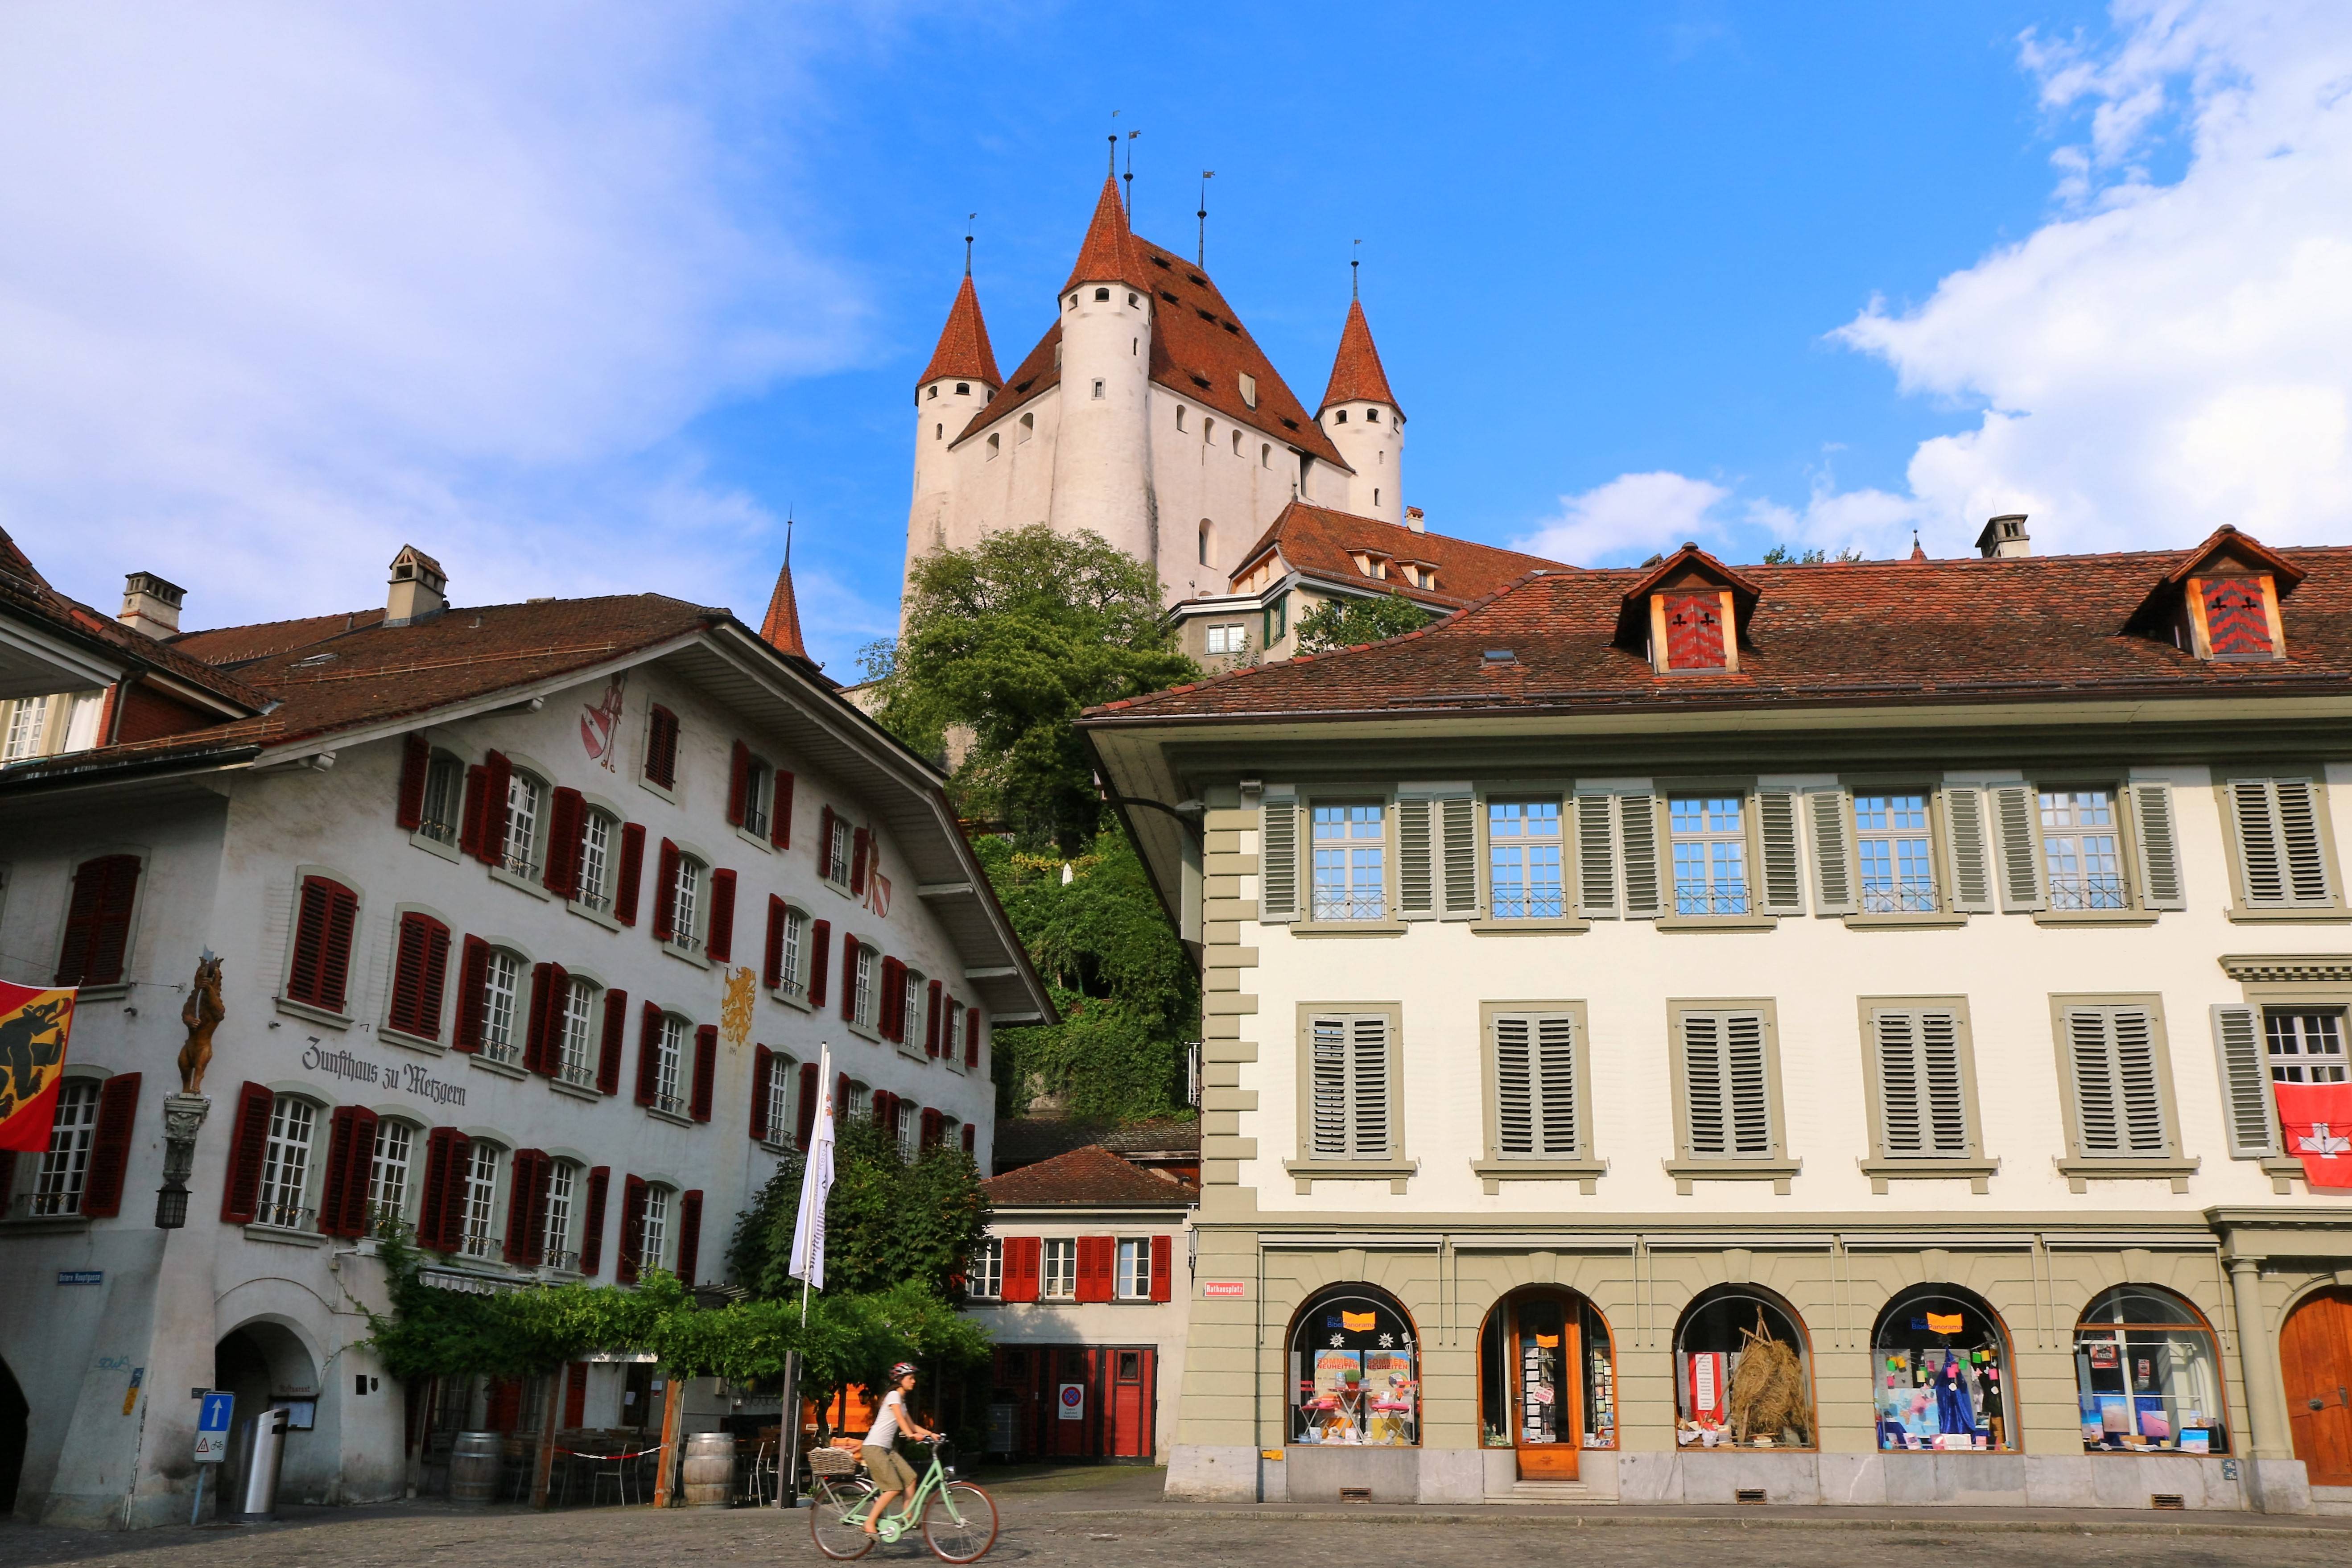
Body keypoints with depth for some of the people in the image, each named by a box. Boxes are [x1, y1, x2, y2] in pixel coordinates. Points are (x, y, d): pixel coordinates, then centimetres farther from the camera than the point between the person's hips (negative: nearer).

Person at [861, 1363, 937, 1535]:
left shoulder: (902, 1400, 19)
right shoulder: (894, 1395, -9)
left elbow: (912, 1425, 17)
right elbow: (900, 1419, -23)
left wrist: (931, 1434, 3)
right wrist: (911, 1435, -38)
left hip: (887, 1448, 9)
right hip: (874, 1447, -9)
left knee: (910, 1477, -3)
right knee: (894, 1488, -14)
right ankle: (870, 1523, -7)